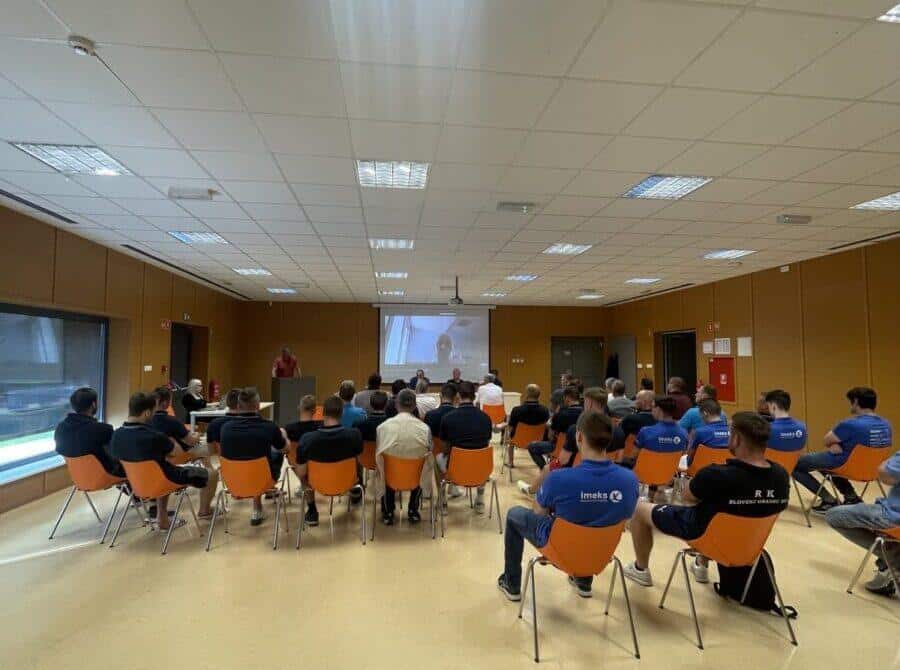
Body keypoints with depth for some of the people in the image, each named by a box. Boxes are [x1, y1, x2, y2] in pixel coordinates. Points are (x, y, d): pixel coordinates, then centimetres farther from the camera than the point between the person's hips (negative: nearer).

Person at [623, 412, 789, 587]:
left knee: (640, 508, 11)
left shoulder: (716, 475, -36)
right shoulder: (781, 475, -20)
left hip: (702, 531, -6)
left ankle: (640, 569, 30)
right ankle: (701, 565, 48)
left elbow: (688, 497, -16)